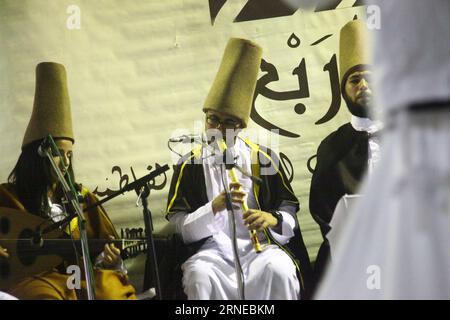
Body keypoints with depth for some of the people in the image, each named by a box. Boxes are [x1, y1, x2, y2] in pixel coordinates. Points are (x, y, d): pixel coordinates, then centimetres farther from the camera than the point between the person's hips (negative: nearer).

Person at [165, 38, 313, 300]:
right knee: (200, 276, -36)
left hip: (259, 246, 1)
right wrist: (214, 207, -16)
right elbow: (180, 226, 2)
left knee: (278, 269, -34)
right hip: (212, 250, -1)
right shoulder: (190, 165, 9)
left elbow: (290, 209, 11)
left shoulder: (262, 158, 11)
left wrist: (273, 219, -13)